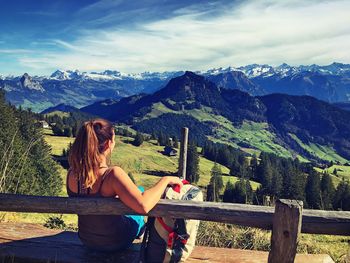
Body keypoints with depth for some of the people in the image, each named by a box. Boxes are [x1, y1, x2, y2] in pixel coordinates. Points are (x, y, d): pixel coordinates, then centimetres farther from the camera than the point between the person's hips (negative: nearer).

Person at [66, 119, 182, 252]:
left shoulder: (72, 173, -15)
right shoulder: (113, 174, -35)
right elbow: (143, 206, -45)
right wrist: (165, 180, -29)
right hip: (115, 242, -5)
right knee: (140, 191, 22)